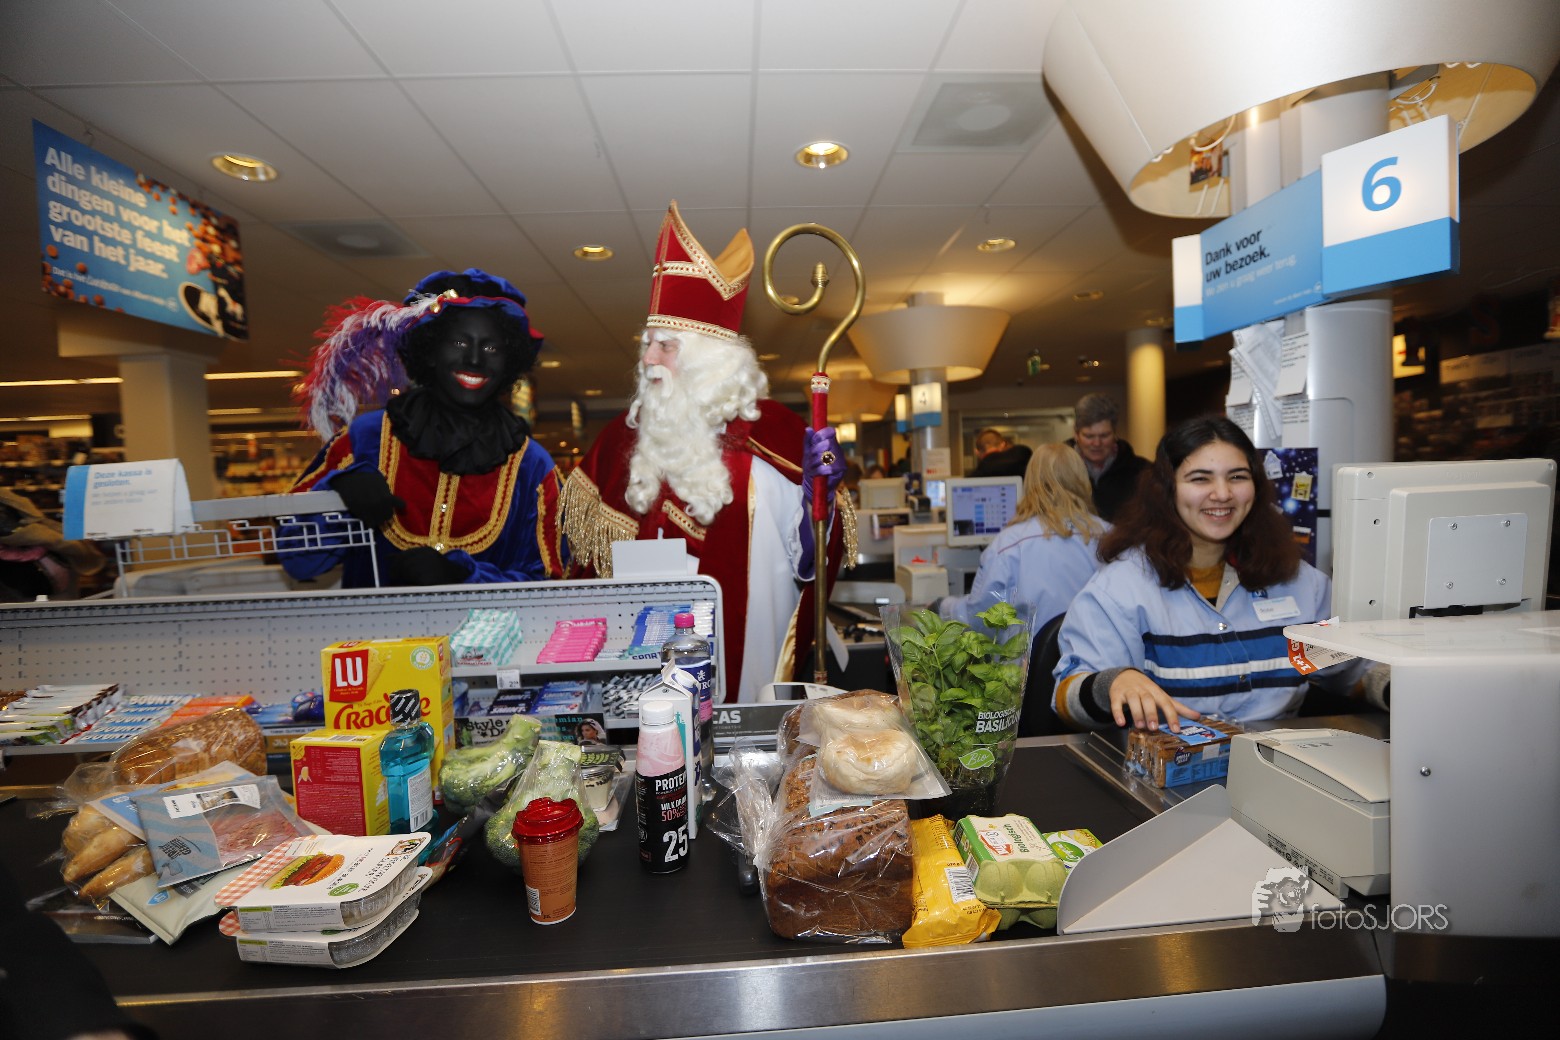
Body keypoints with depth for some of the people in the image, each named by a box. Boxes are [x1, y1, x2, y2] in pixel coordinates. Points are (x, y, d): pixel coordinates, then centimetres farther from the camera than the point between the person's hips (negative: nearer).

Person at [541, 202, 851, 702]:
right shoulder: (626, 436, 3)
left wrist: (820, 493, -23)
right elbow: (577, 543, 13)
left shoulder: (769, 431, -7)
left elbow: (807, 556, -8)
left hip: (746, 656, -2)